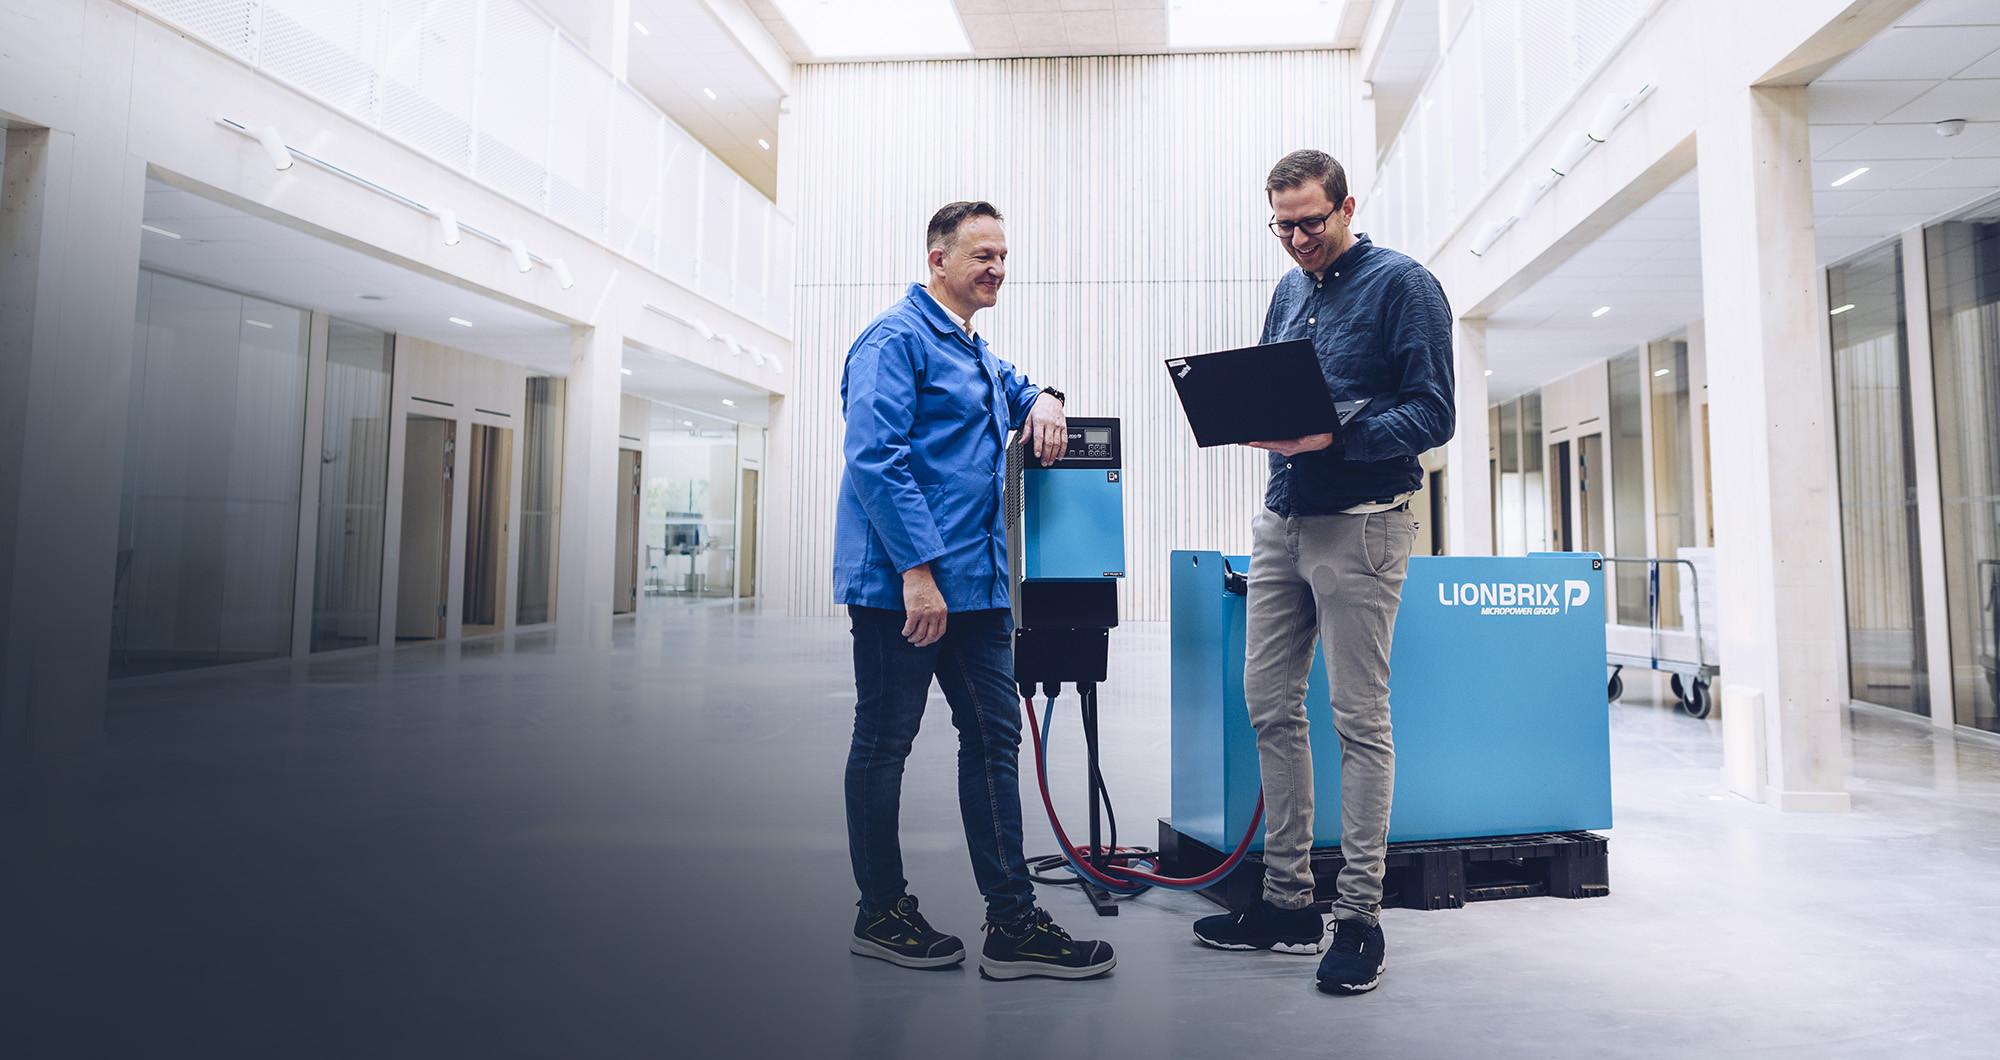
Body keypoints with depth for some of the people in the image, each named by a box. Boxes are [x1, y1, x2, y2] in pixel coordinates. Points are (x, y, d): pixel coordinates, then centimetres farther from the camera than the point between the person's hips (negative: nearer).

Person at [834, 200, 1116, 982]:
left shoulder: (976, 352, 20)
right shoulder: (897, 338, -8)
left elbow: (1013, 390, 40)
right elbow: (875, 458, -18)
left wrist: (1043, 399, 15)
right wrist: (918, 568, -23)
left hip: (976, 582, 9)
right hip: (902, 582, -9)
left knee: (994, 736, 7)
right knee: (883, 743, 5)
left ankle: (1012, 922, 15)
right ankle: (880, 914, 20)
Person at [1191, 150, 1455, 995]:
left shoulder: (1403, 284, -3)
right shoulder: (1288, 291, 17)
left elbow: (1432, 415, -10)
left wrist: (1335, 435, -24)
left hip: (1359, 525, -7)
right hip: (1281, 517, 7)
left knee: (1360, 719, -2)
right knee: (1269, 704, 7)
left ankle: (1359, 917, 10)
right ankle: (1286, 901, 19)